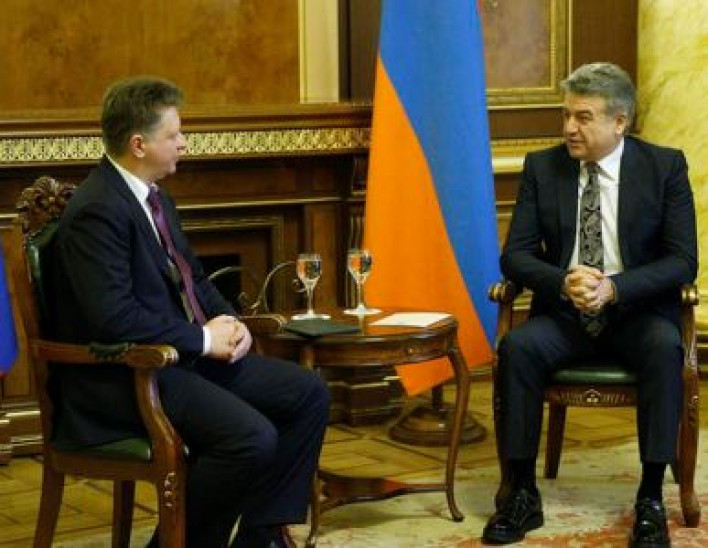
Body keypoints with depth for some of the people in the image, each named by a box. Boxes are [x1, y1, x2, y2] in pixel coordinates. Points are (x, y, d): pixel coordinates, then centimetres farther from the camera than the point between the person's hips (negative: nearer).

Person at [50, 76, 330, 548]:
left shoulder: (156, 198, 13)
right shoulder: (97, 211, -18)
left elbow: (193, 277, 22)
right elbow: (114, 315, -26)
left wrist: (229, 322, 1)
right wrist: (203, 339, -18)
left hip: (185, 354, 10)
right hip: (125, 375, -10)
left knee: (309, 394, 2)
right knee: (252, 437, -28)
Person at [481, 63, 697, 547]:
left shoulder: (665, 167, -2)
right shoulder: (542, 168, 3)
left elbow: (683, 261, -8)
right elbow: (515, 254, 0)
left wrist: (614, 288, -24)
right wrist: (564, 282, -22)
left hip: (638, 312, -1)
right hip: (564, 314, 2)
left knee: (665, 348, -34)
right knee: (516, 346, -28)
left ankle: (650, 499, -24)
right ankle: (523, 495, -18)